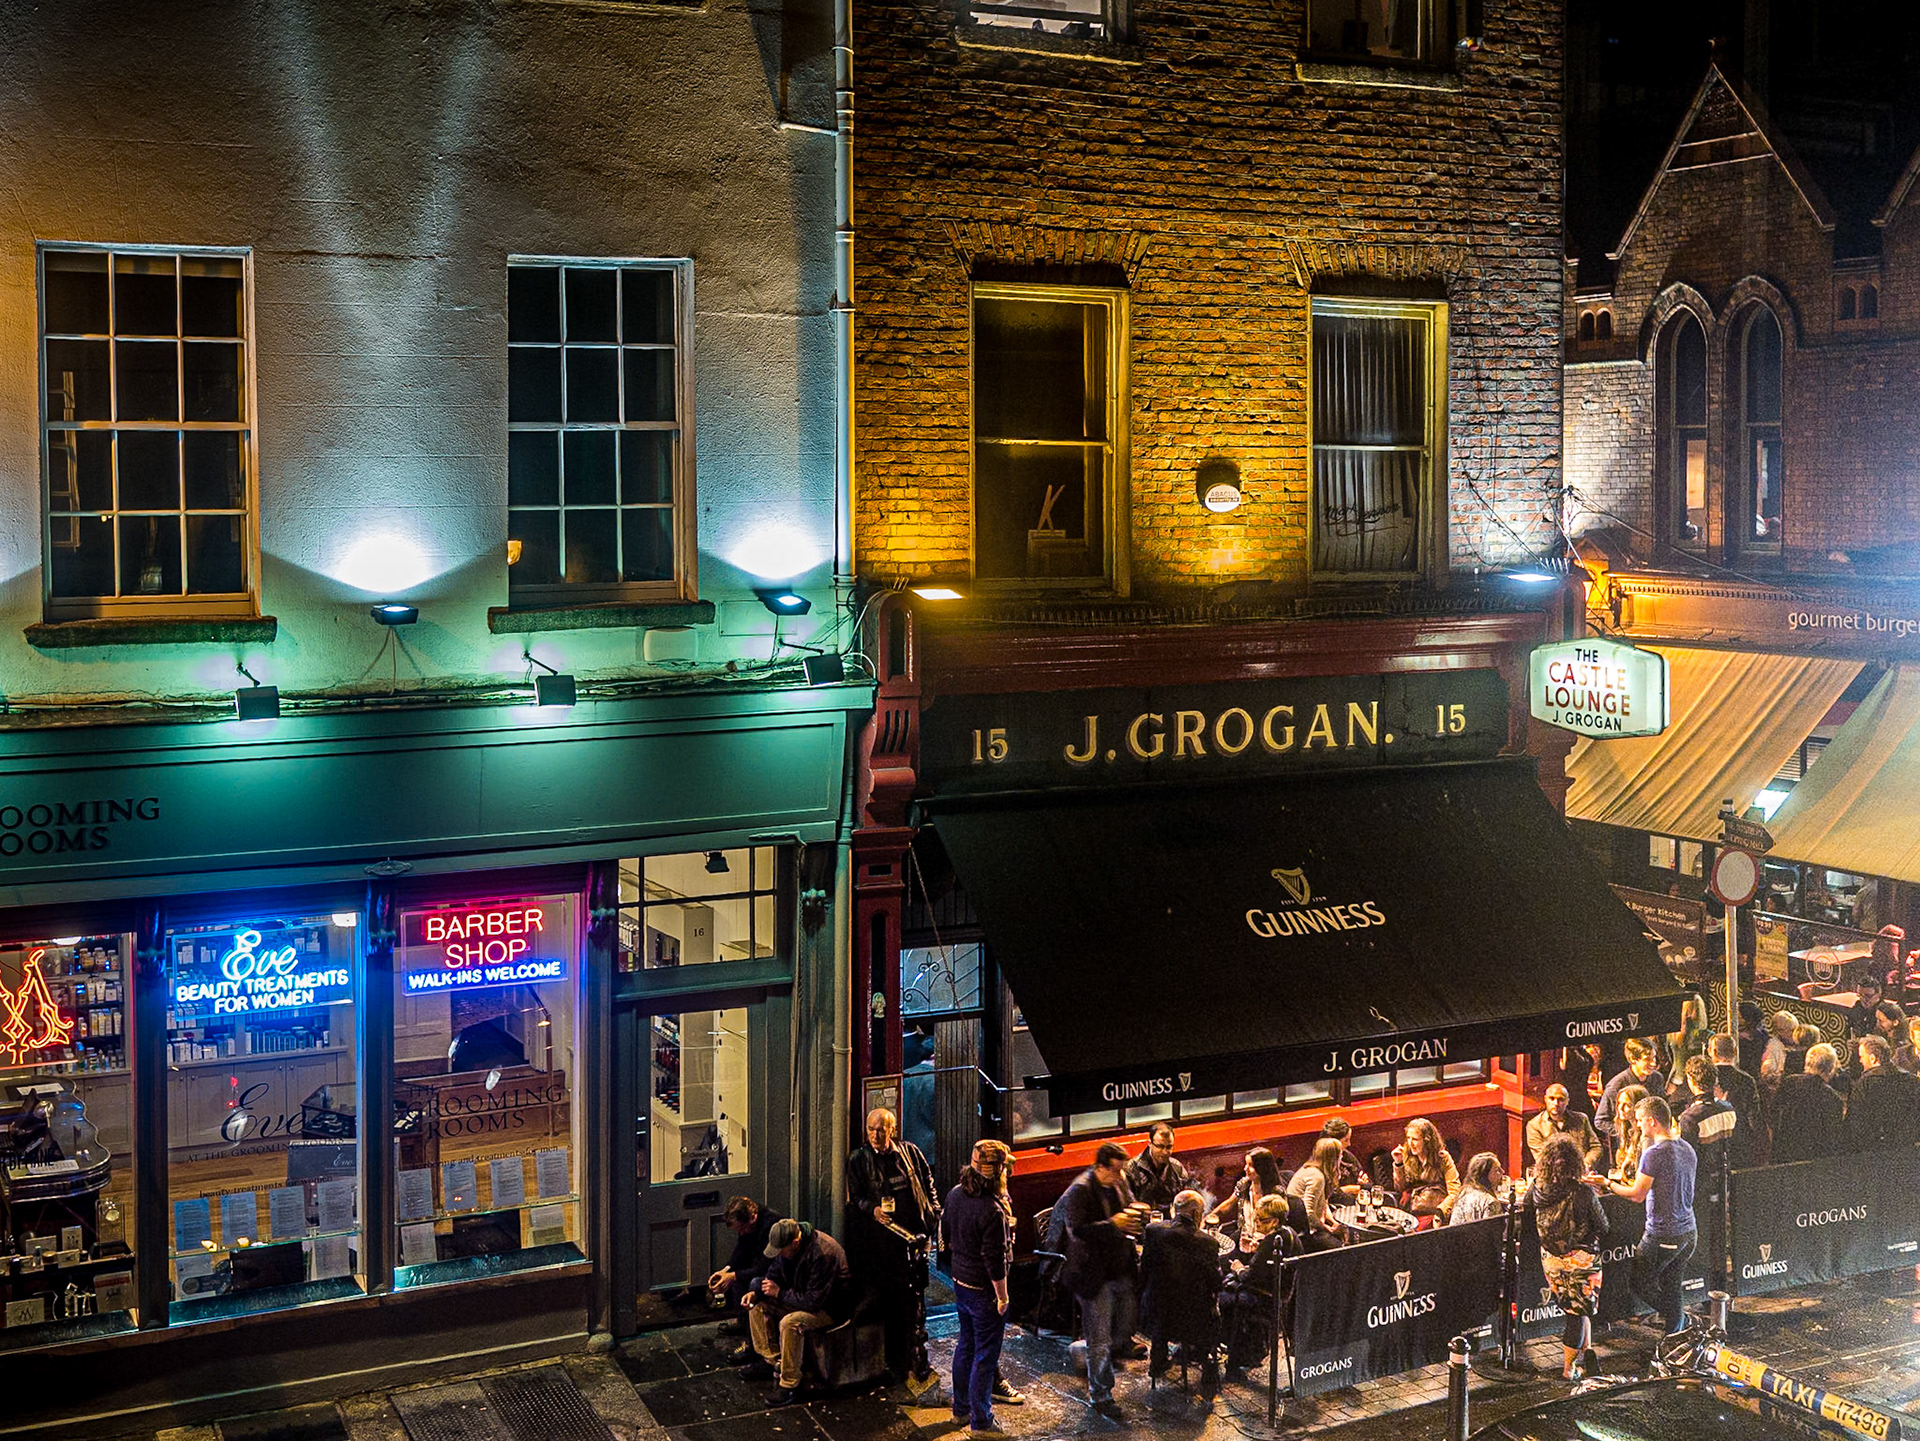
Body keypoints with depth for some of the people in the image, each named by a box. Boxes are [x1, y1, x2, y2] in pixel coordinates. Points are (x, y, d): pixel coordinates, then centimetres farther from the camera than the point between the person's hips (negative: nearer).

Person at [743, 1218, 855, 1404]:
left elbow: (815, 1301, -31)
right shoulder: (786, 1245, -6)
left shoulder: (822, 1254, -33)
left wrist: (779, 1293, -24)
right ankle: (772, 1360, 11)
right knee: (758, 1306, 0)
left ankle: (790, 1384, -21)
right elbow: (774, 1275, 9)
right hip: (802, 1296, 9)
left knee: (790, 1323, -32)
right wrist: (756, 1293, -9)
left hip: (831, 1307, -9)